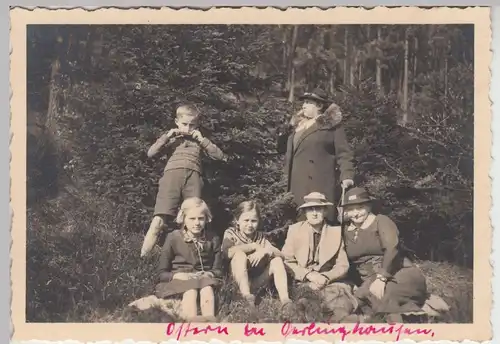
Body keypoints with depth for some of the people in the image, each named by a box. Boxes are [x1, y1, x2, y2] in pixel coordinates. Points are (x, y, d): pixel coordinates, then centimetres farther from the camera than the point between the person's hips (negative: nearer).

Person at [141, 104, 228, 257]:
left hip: (193, 175, 2)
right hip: (172, 174, -1)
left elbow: (220, 156, 17)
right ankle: (142, 257, -17)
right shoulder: (171, 137, 27)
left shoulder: (199, 139, 28)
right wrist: (166, 136, 9)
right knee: (159, 221, -16)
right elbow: (150, 153, 16)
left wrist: (201, 139, 10)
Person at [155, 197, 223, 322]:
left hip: (204, 279, 2)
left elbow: (218, 270, 14)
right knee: (191, 290, -37)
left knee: (207, 287, -35)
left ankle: (210, 319, -62)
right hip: (179, 282, -2)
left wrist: (209, 274, -10)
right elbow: (162, 273, 3)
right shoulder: (173, 238, 2)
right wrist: (178, 276, -18)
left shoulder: (213, 239, 9)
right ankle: (191, 321, -66)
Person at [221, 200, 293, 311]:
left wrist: (265, 251, -22)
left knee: (277, 260, -11)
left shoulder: (260, 236, 10)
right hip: (237, 282, -4)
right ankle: (246, 296, -35)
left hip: (256, 283, 4)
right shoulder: (231, 233, -1)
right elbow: (227, 253, -25)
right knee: (240, 254, -25)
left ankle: (285, 300, -25)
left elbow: (280, 254, -1)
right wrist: (254, 246, -17)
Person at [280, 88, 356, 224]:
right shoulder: (297, 126, 20)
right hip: (298, 185, 5)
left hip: (321, 184, -5)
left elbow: (343, 153, -3)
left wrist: (347, 176, -16)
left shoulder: (332, 125, 2)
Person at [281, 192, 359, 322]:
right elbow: (286, 261, 3)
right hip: (302, 282, 0)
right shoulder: (294, 230, 7)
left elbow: (343, 266, 6)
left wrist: (325, 278, -12)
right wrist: (308, 274, -12)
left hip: (330, 282, 0)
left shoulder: (336, 232, 8)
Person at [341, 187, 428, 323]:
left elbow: (392, 249, -18)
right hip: (370, 280, 5)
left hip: (397, 275, -5)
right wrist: (359, 285, -2)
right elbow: (349, 262, 14)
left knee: (379, 295, -36)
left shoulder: (381, 221, -3)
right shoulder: (347, 231, 14)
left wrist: (381, 278, -29)